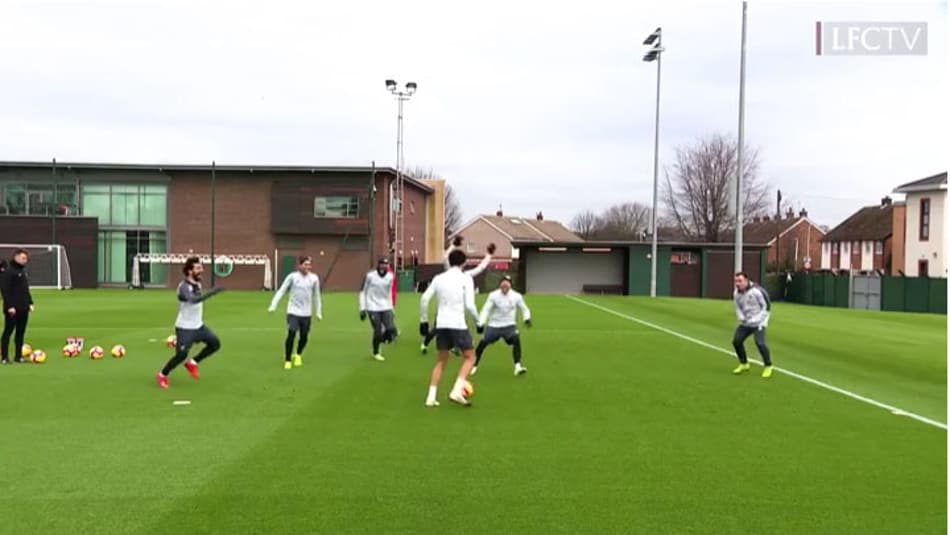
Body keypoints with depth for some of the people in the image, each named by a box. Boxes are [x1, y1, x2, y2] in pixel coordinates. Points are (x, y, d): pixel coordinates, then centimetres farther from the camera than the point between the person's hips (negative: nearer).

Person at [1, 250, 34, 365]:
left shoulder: (23, 271, 16)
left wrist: (30, 303, 16)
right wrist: (10, 306, -21)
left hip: (24, 308, 8)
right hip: (12, 308, -8)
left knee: (21, 332, 9)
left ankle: (18, 356, 15)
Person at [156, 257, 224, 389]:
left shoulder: (198, 284, 3)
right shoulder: (184, 287, -23)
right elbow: (193, 299, -44)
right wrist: (210, 293, -54)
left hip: (198, 326, 8)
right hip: (184, 328, -8)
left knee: (215, 343, -2)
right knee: (182, 354, -13)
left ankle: (193, 363, 15)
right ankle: (162, 375, 11)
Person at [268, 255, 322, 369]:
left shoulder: (314, 278, 0)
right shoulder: (292, 276, -7)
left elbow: (316, 296, 10)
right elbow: (281, 291, -4)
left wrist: (318, 312, 13)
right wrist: (273, 305, -12)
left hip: (306, 313, 3)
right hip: (293, 311, -2)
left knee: (304, 337, 8)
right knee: (291, 334, -12)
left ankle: (298, 355, 38)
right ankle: (287, 360, 5)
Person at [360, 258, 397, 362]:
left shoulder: (390, 277, 4)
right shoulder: (370, 275, -9)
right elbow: (363, 292, -1)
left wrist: (391, 308, 17)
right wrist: (362, 309, -4)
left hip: (386, 307, 4)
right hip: (373, 308, -4)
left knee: (391, 329, -13)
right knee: (377, 332, -4)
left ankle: (381, 340, 20)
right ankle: (376, 353, 21)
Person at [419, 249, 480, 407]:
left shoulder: (439, 278, 9)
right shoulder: (466, 279, -3)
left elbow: (424, 299, 3)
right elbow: (469, 305, -10)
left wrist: (423, 320, 13)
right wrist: (478, 320, 5)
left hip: (441, 324, 5)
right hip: (458, 324, -5)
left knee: (441, 360, 17)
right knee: (469, 358, 11)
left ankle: (431, 397, 11)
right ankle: (457, 391, -5)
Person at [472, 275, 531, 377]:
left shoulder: (516, 296, -4)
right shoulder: (493, 295, -8)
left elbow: (524, 309, 9)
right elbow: (486, 310, -7)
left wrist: (527, 318, -10)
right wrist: (481, 324, -19)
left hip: (509, 325, 0)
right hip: (493, 325, 0)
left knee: (516, 340, -25)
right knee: (482, 343, -5)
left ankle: (518, 366, -25)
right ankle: (474, 366, 18)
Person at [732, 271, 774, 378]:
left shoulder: (757, 291, -22)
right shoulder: (736, 293, -2)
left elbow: (766, 306, -14)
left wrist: (758, 320, -18)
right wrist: (742, 317, -6)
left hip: (758, 323, -7)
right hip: (745, 323, 7)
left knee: (760, 343, -21)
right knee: (736, 341, 4)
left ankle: (768, 366, -1)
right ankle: (744, 364, 25)